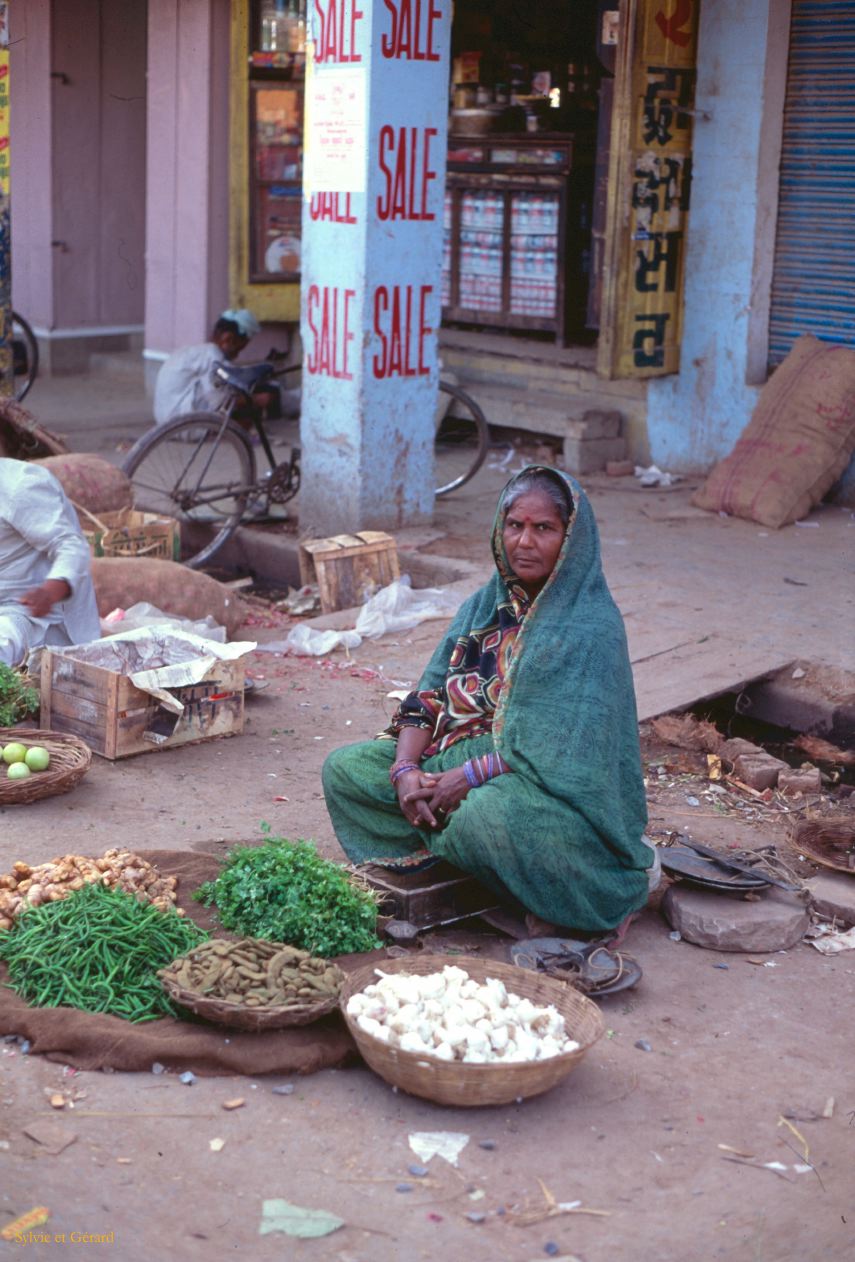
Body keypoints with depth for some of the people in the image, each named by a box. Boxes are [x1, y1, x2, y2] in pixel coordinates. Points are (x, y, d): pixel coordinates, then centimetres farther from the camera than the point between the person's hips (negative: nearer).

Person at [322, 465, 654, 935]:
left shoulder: (591, 627, -13)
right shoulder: (485, 605, 8)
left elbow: (565, 747, -20)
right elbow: (430, 693, 5)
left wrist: (468, 777, -21)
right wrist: (406, 768, -13)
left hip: (556, 788, -8)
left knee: (485, 813, -40)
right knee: (345, 769, -4)